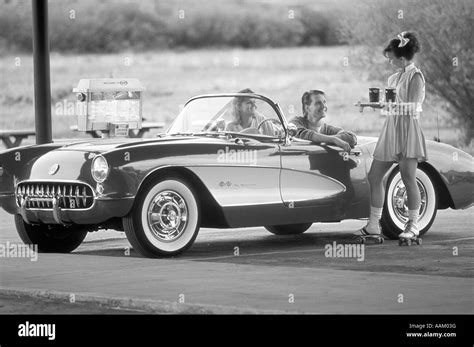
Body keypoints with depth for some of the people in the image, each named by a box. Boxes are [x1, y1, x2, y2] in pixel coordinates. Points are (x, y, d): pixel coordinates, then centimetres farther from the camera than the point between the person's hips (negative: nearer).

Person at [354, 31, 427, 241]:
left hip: (407, 128, -8)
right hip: (390, 128, 8)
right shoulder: (395, 78, 16)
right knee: (374, 177, 4)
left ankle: (413, 226, 1)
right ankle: (373, 224, 9)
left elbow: (412, 107, -16)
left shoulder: (415, 77, -6)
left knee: (408, 179, -6)